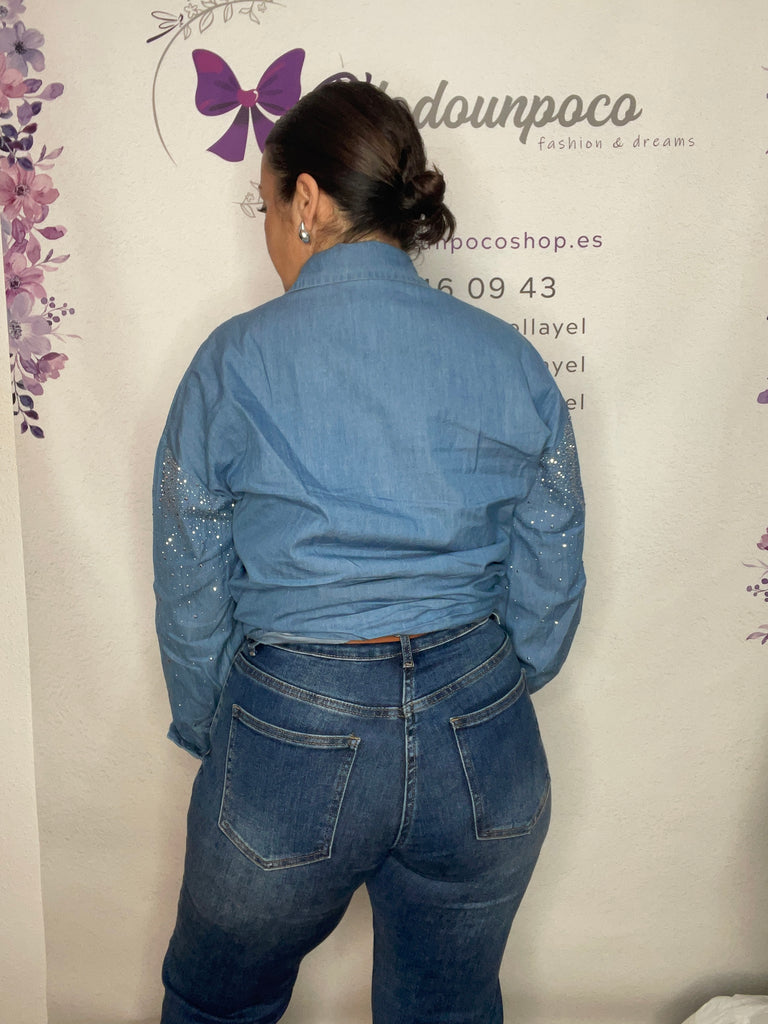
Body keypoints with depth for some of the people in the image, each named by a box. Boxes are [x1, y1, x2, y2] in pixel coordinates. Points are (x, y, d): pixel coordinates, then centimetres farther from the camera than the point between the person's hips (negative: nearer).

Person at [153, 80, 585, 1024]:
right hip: (482, 753, 3)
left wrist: (208, 733, 14)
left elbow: (191, 591, -3)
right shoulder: (510, 358, -2)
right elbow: (550, 585, 2)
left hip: (290, 736, -2)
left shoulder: (234, 360, -9)